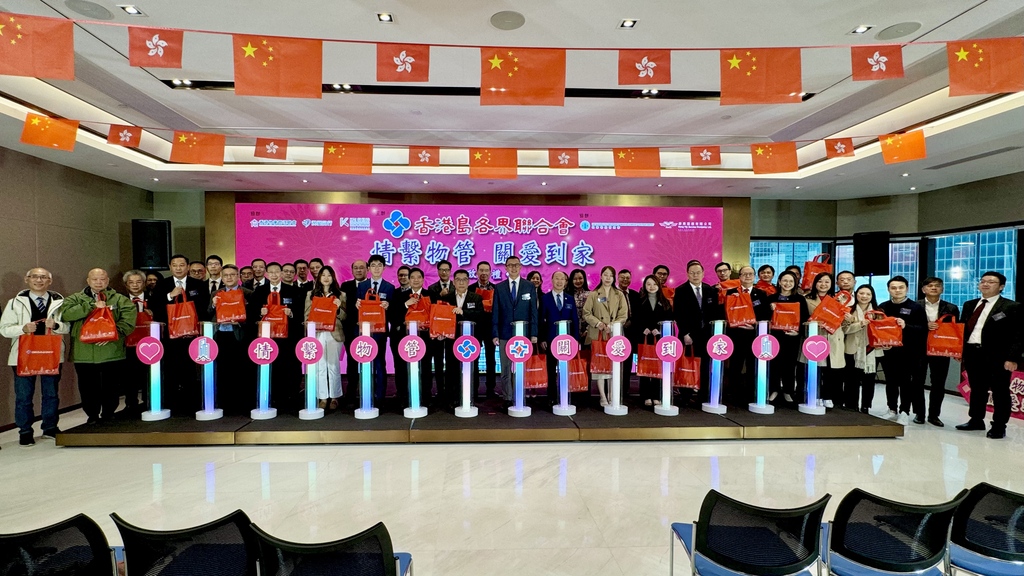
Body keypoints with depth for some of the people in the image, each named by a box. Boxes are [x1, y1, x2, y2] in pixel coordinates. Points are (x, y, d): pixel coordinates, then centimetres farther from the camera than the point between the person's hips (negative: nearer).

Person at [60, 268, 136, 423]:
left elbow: (129, 319, -8)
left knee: (111, 388, 7)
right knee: (88, 389, 9)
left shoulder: (119, 299, 7)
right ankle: (92, 416, 24)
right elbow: (65, 313, -9)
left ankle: (108, 415, 23)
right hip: (84, 354, 1)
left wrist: (114, 332, -21)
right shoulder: (76, 299, 11)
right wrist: (93, 306, -14)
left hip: (111, 353, -1)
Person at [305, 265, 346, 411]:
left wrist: (339, 308, -11)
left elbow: (345, 317, 7)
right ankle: (322, 398, 8)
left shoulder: (340, 295, 9)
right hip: (317, 333, 1)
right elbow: (307, 315, 10)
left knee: (333, 366, 1)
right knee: (319, 367, 0)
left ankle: (334, 397, 11)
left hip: (334, 334, -1)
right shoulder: (311, 294, 12)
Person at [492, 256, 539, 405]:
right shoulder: (499, 288, 7)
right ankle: (507, 399, 13)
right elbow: (495, 313, 5)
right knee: (505, 370, 5)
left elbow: (533, 312, 4)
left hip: (524, 334, -1)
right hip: (505, 335, 1)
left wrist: (534, 334, -2)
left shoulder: (530, 287, 6)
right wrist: (495, 334, -2)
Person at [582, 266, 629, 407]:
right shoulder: (593, 295, 6)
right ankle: (603, 397, 5)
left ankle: (612, 396, 12)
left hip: (614, 334, 2)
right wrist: (597, 323, -13)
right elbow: (586, 313, 2)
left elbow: (623, 315, 3)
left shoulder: (619, 295, 9)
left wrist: (612, 325, -13)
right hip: (598, 334, -1)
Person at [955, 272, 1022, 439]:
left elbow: (1017, 335, -9)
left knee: (999, 392, 5)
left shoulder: (1011, 307, -4)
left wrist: (1012, 358, -15)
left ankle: (999, 427, 15)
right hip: (972, 354, 5)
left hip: (997, 356, -5)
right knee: (976, 389, 15)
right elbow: (962, 329, 16)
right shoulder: (969, 305, 13)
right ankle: (976, 420, 27)